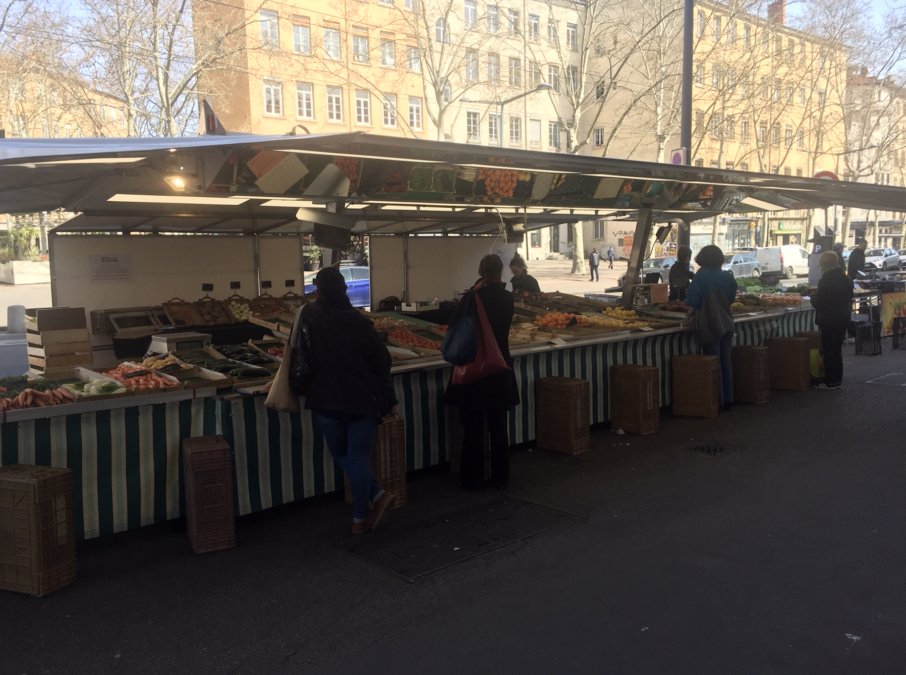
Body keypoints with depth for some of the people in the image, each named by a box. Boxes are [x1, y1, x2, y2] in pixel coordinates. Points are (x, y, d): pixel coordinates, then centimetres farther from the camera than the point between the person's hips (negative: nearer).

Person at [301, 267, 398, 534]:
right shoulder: (360, 322, -9)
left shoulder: (308, 315, -6)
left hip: (327, 402, 0)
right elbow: (381, 363, -5)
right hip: (364, 401, 0)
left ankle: (378, 495, 11)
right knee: (359, 458, 6)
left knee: (341, 455, 19)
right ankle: (360, 518, 11)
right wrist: (389, 399, 6)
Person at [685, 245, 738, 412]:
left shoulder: (701, 276, -14)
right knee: (726, 362, 13)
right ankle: (728, 399, 20)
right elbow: (732, 298, 14)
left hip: (710, 326, -6)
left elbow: (691, 301, -15)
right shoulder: (727, 276, 3)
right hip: (727, 324, 6)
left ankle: (718, 401, 5)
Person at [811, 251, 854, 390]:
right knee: (837, 350, 16)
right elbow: (849, 299, 16)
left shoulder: (826, 281, -19)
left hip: (829, 321, -8)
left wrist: (813, 296, 2)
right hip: (843, 319, 8)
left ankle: (830, 382, 4)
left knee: (828, 352, 0)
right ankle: (838, 380, 21)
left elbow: (817, 303, -17)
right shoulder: (846, 279, 7)